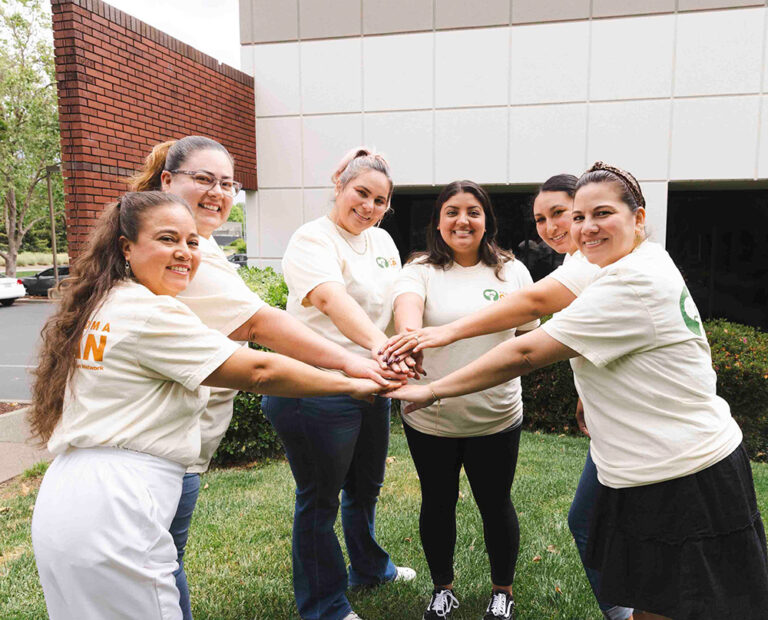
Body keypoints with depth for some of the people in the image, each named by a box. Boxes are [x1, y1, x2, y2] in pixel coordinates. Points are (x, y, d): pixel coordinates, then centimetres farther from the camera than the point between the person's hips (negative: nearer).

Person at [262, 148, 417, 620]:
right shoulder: (312, 240, -14)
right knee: (320, 500, 7)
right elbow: (332, 299, -33)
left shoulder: (383, 240, 12)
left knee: (366, 487, 25)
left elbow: (398, 299, 19)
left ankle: (369, 567, 48)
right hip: (317, 389, -8)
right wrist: (379, 344, -48)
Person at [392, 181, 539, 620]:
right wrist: (409, 335, -49)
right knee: (438, 503, 17)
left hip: (495, 416, 1)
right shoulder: (421, 271, -5)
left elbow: (530, 333, 8)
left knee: (496, 504, 15)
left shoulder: (512, 270, 1)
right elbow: (407, 305, -27)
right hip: (429, 417, 0)